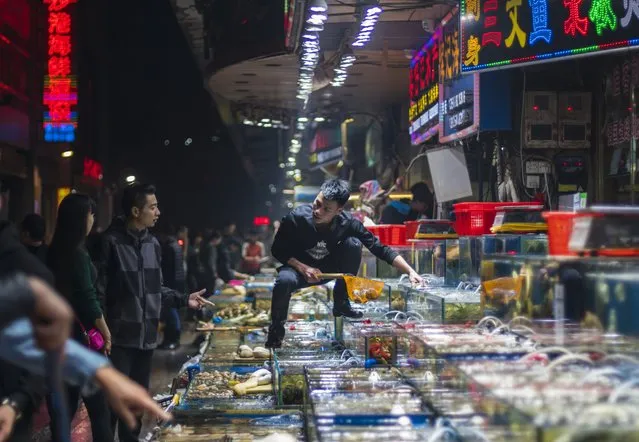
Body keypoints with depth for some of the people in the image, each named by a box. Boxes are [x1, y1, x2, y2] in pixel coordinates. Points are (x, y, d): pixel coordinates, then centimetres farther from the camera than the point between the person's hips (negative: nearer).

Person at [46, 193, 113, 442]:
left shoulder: (55, 252, 7)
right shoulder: (78, 254, -17)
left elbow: (66, 294, 11)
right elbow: (88, 299, -18)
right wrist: (106, 333, -7)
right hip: (81, 334, -8)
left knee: (64, 402, 12)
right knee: (97, 402, 0)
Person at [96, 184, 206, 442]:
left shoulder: (153, 244, 8)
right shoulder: (111, 242, -13)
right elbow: (98, 290, -14)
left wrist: (184, 299, 9)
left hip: (146, 335, 7)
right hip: (119, 336, -7)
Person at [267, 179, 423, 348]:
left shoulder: (348, 223, -25)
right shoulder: (296, 217, -28)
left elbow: (380, 249, -21)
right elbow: (277, 250, -13)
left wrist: (410, 271, -31)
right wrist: (302, 268, -28)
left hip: (330, 268, 2)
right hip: (299, 267, -2)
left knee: (354, 244, -26)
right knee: (285, 280, -38)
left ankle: (341, 303, -6)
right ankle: (276, 327, -7)